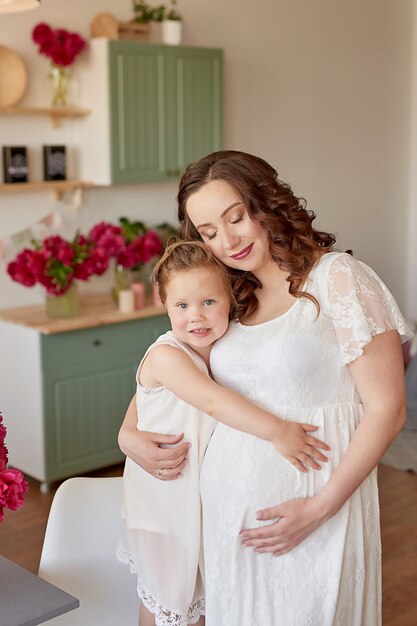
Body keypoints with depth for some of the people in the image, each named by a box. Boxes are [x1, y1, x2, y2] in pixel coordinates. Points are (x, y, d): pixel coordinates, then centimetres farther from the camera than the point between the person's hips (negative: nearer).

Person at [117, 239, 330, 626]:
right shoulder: (166, 356, -24)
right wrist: (277, 432, -40)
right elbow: (213, 401, -35)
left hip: (203, 490, 6)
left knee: (196, 591, 21)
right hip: (163, 494, -6)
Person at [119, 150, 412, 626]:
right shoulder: (228, 300, 8)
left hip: (312, 503, -5)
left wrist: (321, 507, -17)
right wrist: (128, 434, 0)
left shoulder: (339, 279, -10)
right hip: (226, 509, 5)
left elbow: (387, 409, -12)